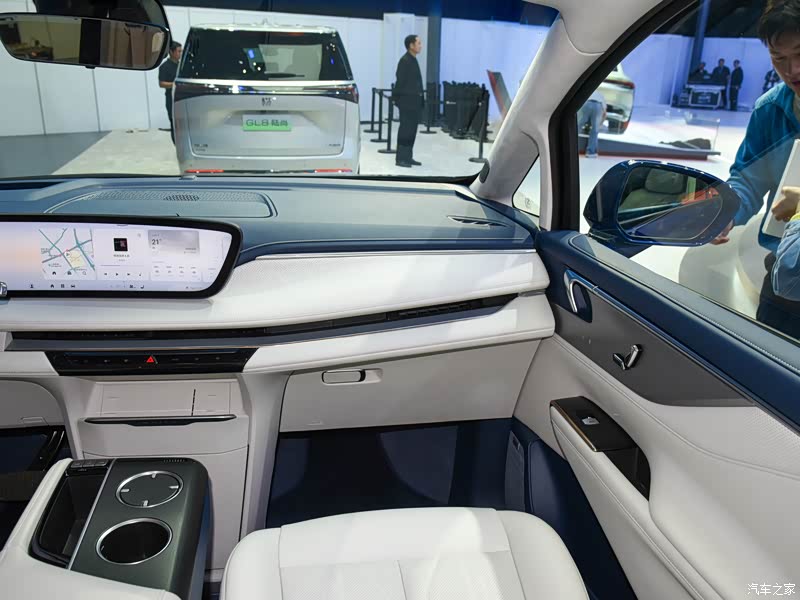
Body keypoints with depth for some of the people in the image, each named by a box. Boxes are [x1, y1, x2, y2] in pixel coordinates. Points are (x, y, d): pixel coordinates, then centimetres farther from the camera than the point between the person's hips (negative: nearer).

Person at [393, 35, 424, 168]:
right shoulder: (405, 61, -12)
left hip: (414, 101, 9)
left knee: (412, 129, 10)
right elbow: (401, 82, -15)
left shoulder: (413, 60, 16)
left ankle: (408, 157, 16)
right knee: (405, 129, -7)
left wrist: (418, 99, 15)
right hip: (407, 102, -9)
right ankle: (400, 158, -3)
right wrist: (399, 99, -15)